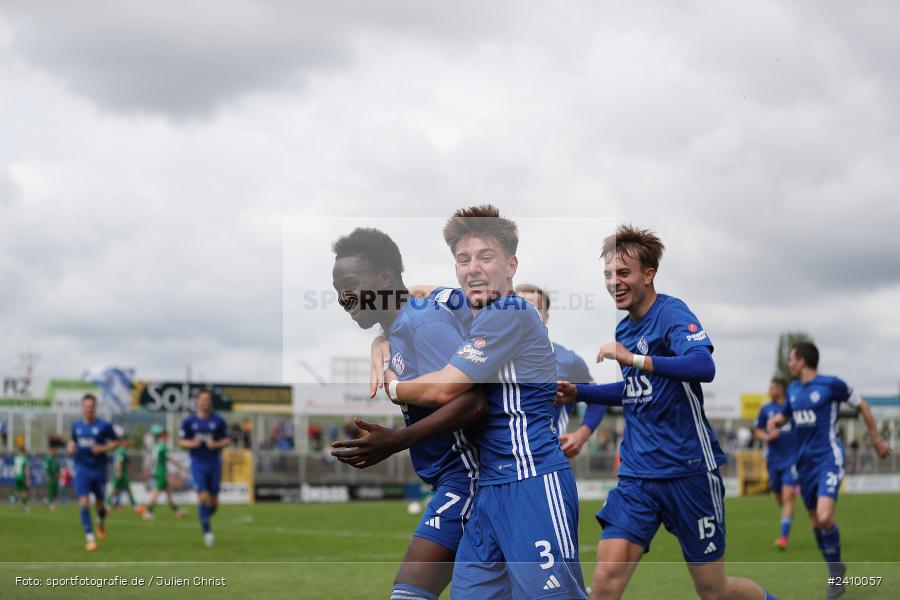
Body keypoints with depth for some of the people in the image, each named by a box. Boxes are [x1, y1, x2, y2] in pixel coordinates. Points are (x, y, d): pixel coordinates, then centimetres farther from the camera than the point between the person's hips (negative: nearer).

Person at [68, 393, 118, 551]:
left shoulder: (104, 425, -5)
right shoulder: (76, 425, 6)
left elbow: (114, 443, 0)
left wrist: (103, 449, -17)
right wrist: (71, 447, 1)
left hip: (99, 469, -1)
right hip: (82, 469, 1)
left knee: (99, 503, 9)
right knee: (84, 503, -13)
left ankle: (101, 523, 44)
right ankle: (89, 537, -9)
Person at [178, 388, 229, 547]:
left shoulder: (218, 421, 2)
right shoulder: (188, 421, 1)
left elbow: (226, 440, 5)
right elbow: (181, 441, 5)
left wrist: (216, 444, -15)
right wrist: (192, 443, -15)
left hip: (214, 463, 2)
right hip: (198, 464, -2)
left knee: (214, 502, 4)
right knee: (203, 498, -14)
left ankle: (205, 518, 35)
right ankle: (207, 531, -4)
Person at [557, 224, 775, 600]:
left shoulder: (672, 314, -11)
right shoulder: (624, 328, 12)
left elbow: (703, 366, -31)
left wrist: (633, 358, -32)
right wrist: (578, 392, 17)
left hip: (688, 470, -6)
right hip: (637, 474, 6)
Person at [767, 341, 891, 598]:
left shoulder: (831, 384, -8)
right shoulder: (793, 389, 10)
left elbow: (862, 406, 3)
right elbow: (784, 414, 27)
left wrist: (876, 440, 8)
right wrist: (775, 421, 2)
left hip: (828, 459, -7)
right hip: (804, 462, 7)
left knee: (824, 517, -22)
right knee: (815, 522, 9)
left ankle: (836, 572, -3)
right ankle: (835, 571, 26)